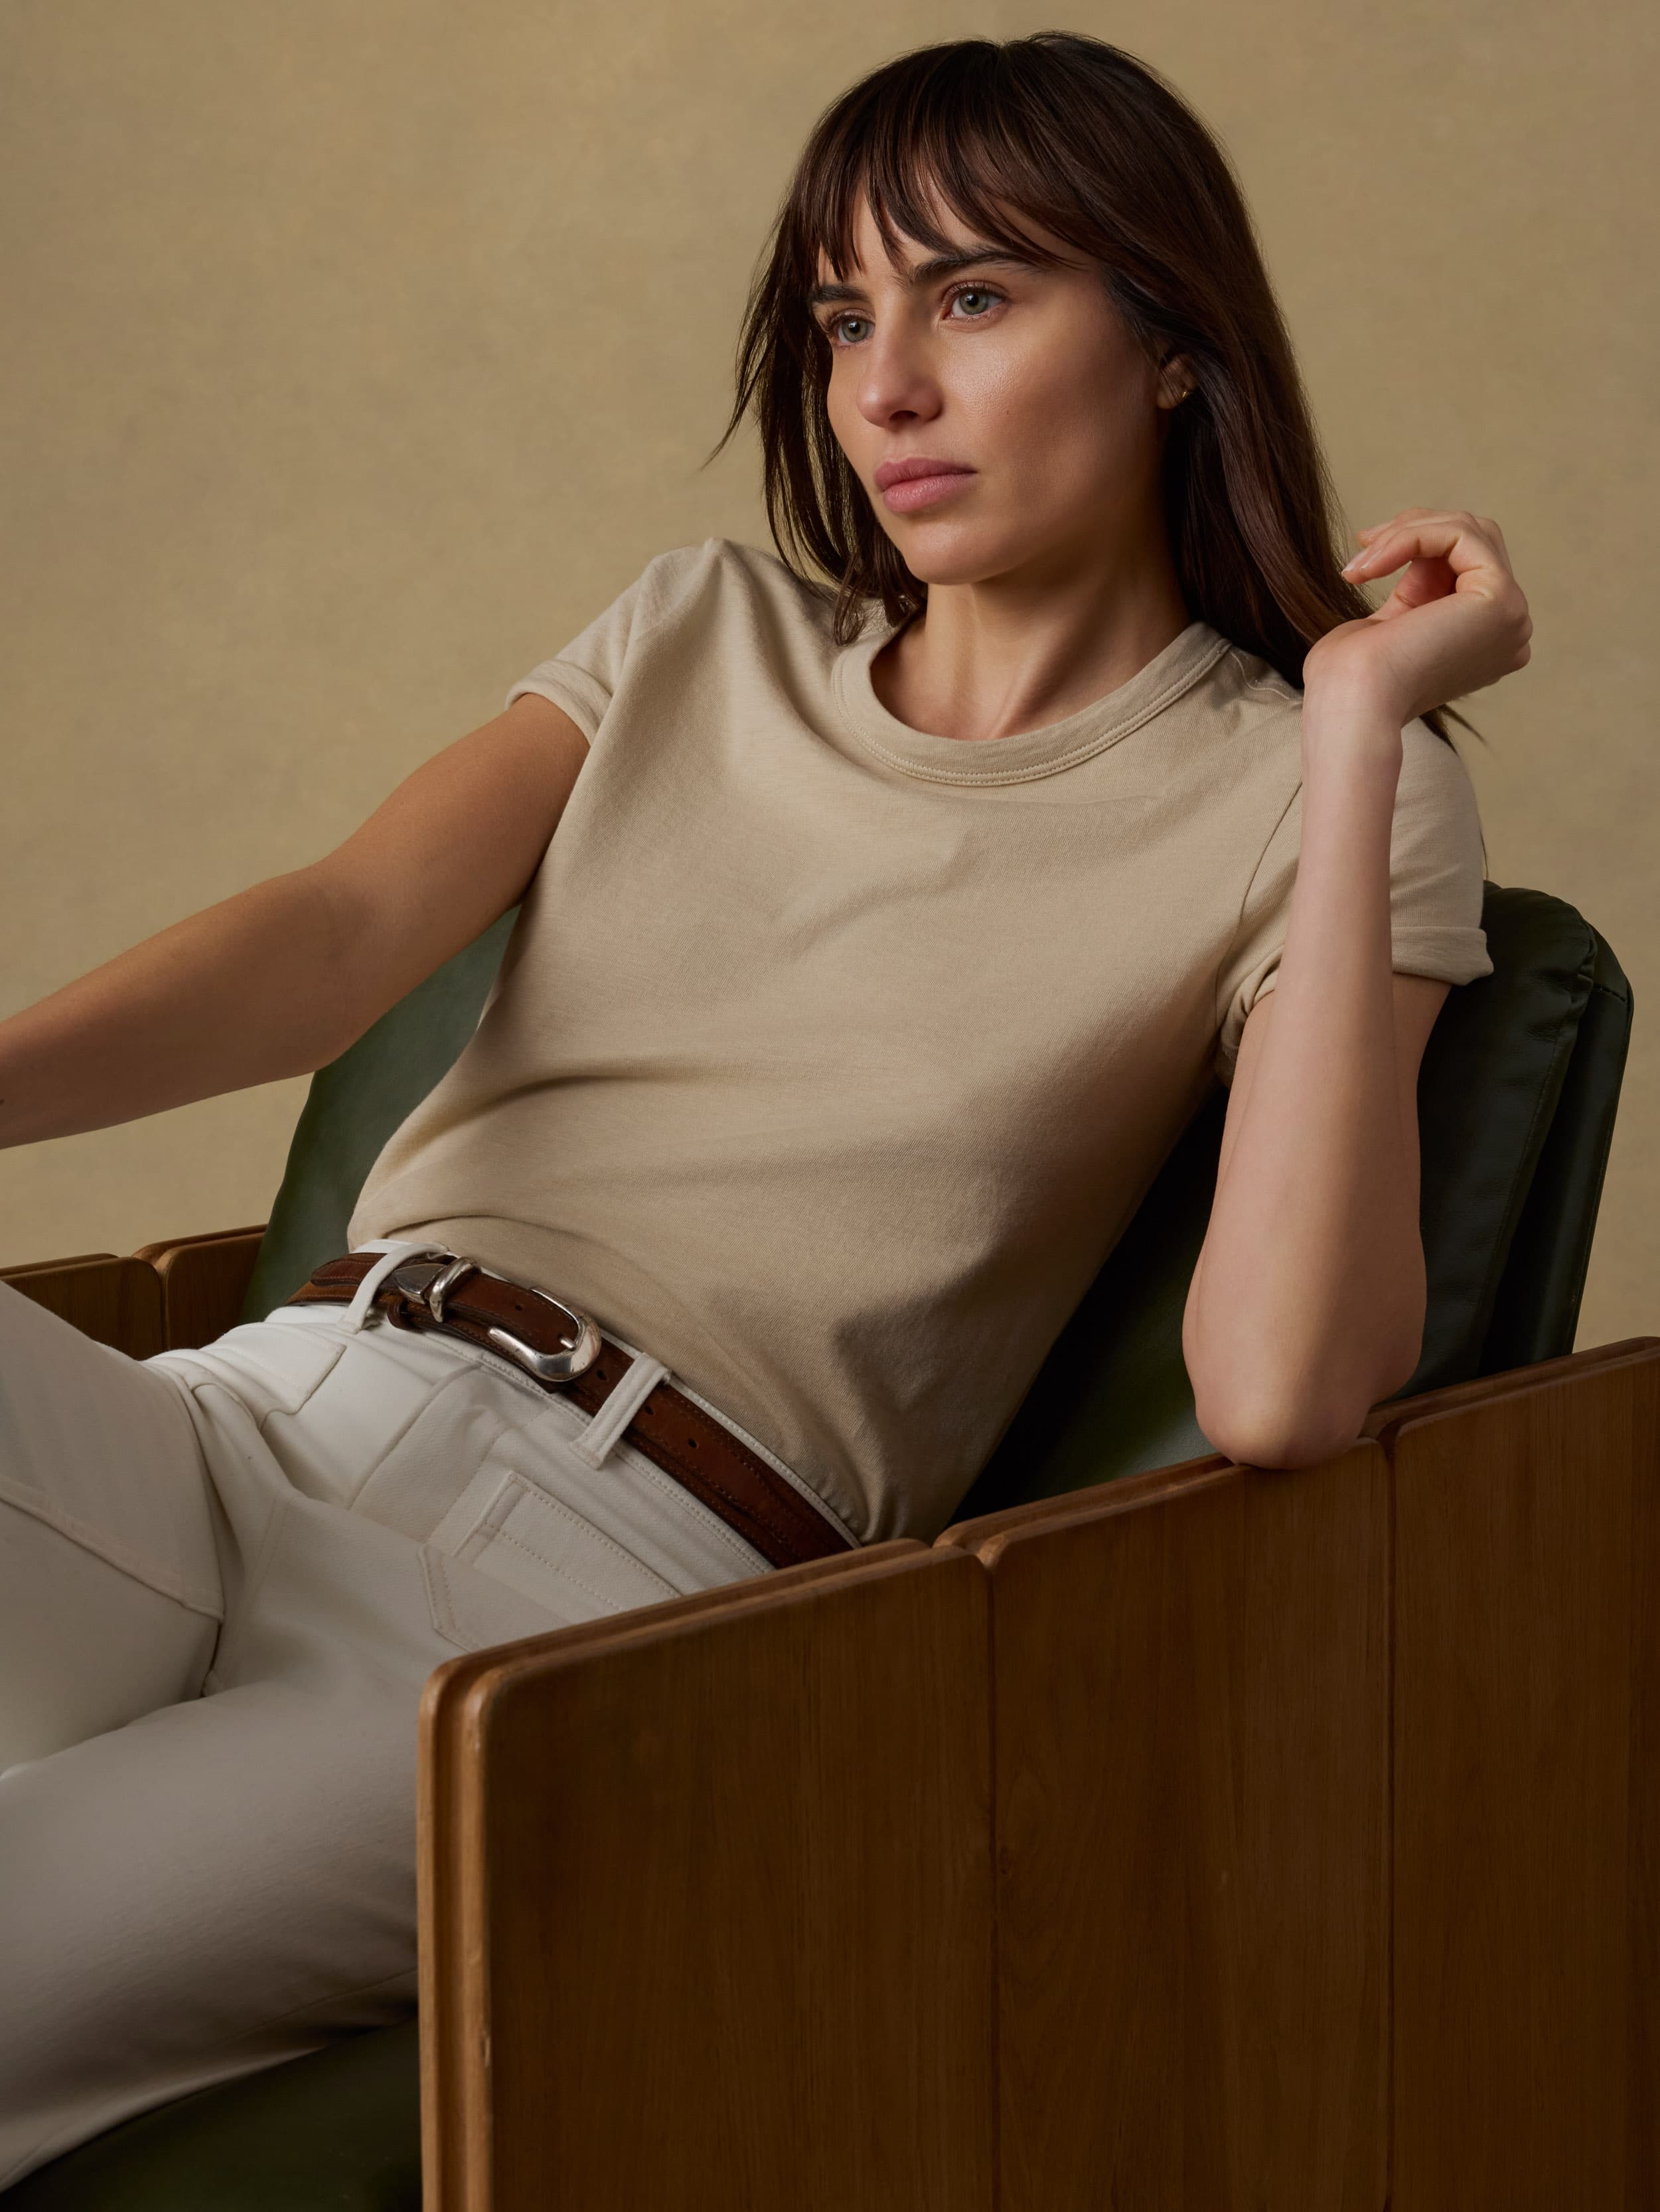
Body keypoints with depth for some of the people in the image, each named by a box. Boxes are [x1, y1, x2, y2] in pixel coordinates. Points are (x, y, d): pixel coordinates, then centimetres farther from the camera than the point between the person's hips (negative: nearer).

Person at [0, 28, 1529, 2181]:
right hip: (248, 1425, 5)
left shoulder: (1293, 792, 5)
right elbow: (350, 929, 3)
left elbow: (1283, 1393, -13)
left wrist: (1364, 724, -10)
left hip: (582, 1597, -4)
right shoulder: (710, 631, 21)